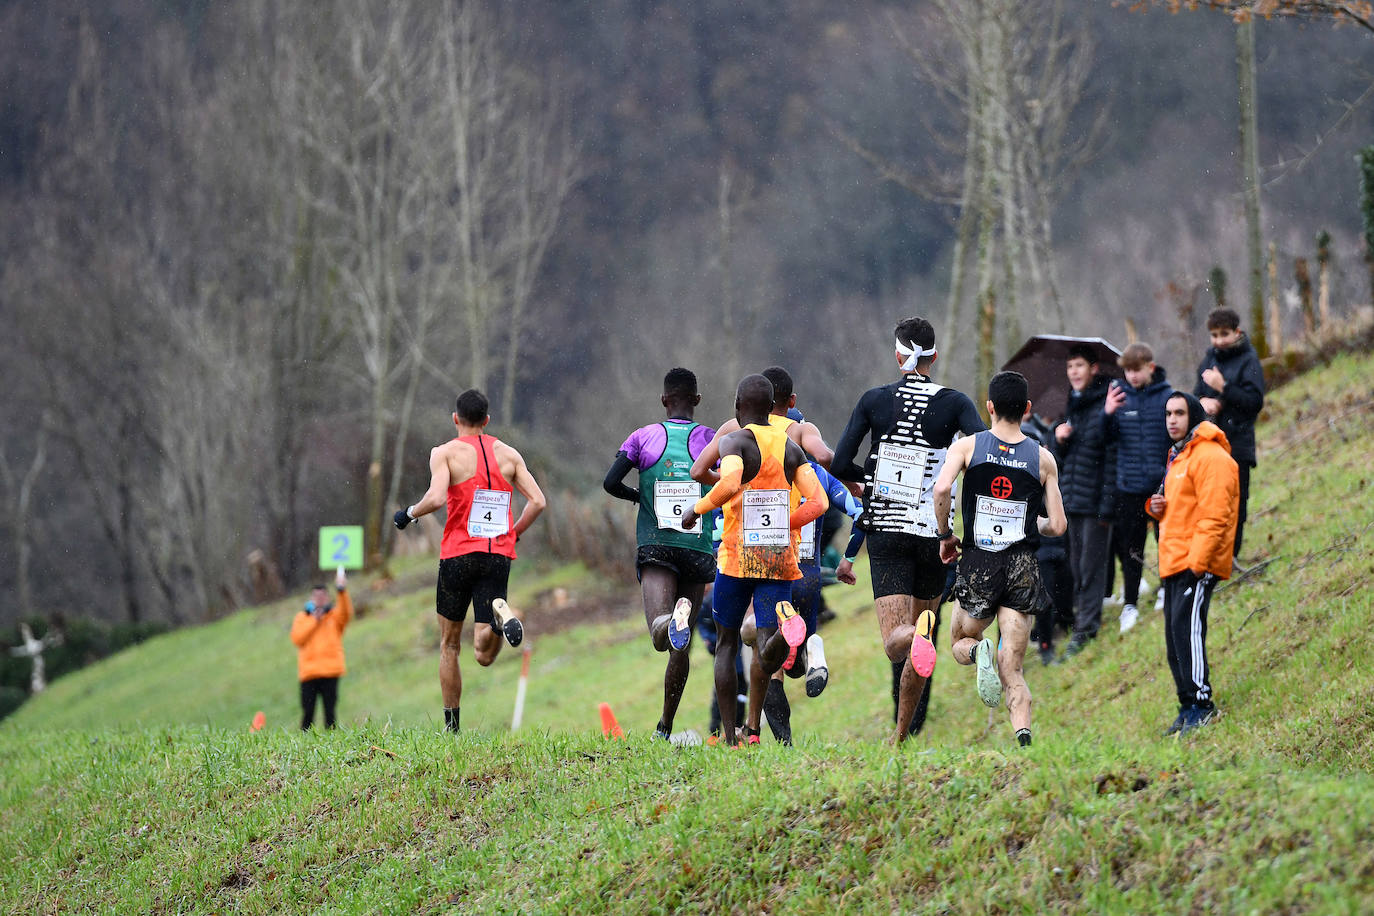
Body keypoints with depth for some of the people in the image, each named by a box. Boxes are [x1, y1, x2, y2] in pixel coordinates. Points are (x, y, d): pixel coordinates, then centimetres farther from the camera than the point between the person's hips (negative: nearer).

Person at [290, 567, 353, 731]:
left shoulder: (334, 615, 12)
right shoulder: (302, 617, 14)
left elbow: (346, 614, -12)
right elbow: (297, 638, 0)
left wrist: (342, 592, -28)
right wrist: (314, 621, -3)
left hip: (330, 671, -1)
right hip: (308, 672, 1)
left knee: (330, 711, -4)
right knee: (308, 712, -2)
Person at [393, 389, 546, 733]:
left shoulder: (446, 452, -1)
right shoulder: (509, 454, 10)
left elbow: (436, 497, -18)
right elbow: (537, 501, 3)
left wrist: (410, 513, 1)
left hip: (459, 553, -2)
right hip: (499, 556, 2)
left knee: (449, 645, 15)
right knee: (484, 655, -2)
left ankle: (452, 726, 14)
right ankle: (500, 615, -34)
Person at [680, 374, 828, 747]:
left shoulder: (735, 441, -5)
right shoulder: (792, 448, 11)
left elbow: (730, 483, -26)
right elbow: (818, 503, 1)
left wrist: (696, 510, -9)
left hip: (738, 557, -3)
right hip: (781, 562, 3)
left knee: (726, 645, 16)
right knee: (766, 661, -5)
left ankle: (728, 736, 11)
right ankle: (787, 632, -41)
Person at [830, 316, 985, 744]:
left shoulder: (874, 400, 0)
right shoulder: (954, 403, -2)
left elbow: (839, 465, -3)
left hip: (885, 531, -1)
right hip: (933, 531, 1)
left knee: (895, 641, -7)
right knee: (919, 639, 16)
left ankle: (917, 636, -44)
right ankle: (900, 736, 17)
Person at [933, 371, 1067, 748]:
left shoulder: (967, 446, 0)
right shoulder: (1043, 458, 4)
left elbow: (942, 488, -17)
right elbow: (1058, 526, 4)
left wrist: (945, 536, -2)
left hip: (978, 562, -1)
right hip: (1023, 565, 1)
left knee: (960, 643, 21)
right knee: (1012, 668, 2)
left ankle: (979, 652, -15)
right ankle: (1023, 732, -23)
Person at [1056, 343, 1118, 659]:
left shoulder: (1104, 408, -10)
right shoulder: (1071, 407, 13)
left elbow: (1112, 459, -13)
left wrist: (1107, 506, -16)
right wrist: (1059, 439, -2)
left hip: (1096, 501, -7)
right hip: (1072, 502, 7)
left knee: (1091, 566, -4)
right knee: (1076, 566, 10)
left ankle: (1086, 628, -3)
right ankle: (1082, 614, 18)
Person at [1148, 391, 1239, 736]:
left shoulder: (1209, 456, -12)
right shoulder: (1178, 456, 21)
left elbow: (1214, 515, -19)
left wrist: (1196, 562, -23)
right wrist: (1158, 507, 8)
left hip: (1198, 564, -10)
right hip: (1173, 564, 10)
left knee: (1187, 627, -18)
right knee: (1175, 634, 8)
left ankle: (1201, 704, -17)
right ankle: (1189, 707, 12)